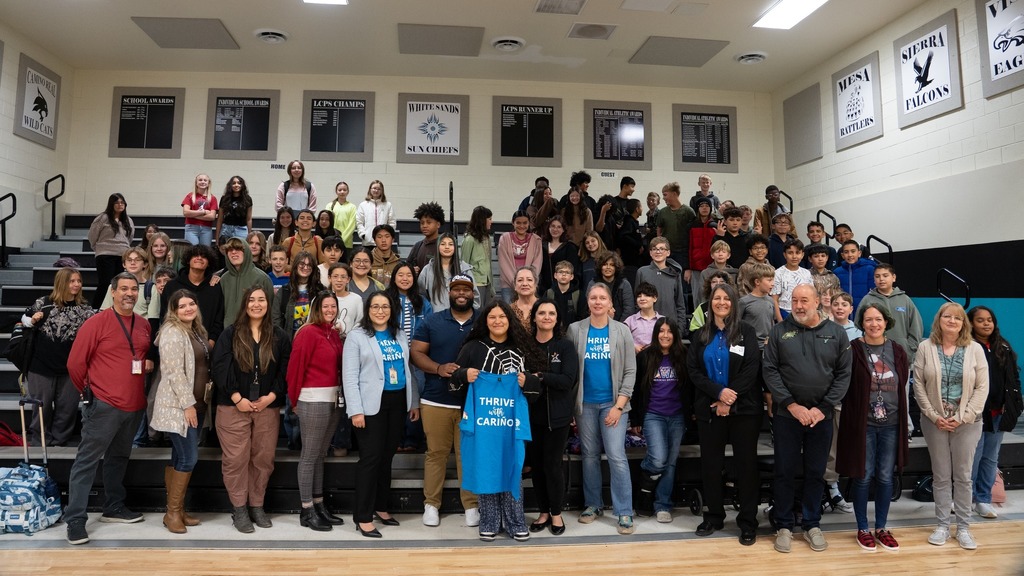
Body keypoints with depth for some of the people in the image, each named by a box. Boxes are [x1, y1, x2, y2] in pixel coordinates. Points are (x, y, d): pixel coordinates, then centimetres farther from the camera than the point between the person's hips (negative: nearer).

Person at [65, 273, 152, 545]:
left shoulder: (144, 325, 7)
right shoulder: (96, 323, -10)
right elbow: (75, 363, -7)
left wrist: (149, 364, 3)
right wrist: (89, 391, 3)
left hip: (135, 405, 6)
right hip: (104, 404, -6)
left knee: (119, 458, 18)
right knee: (87, 461, -1)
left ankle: (114, 507, 31)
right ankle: (75, 519, 6)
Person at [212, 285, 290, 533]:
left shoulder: (279, 337, 8)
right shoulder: (230, 334, 2)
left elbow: (285, 370, 4)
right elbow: (220, 367, -6)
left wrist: (271, 396, -8)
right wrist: (237, 398, -13)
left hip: (268, 408, 2)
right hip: (233, 407, -2)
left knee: (263, 459, 7)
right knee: (235, 459, -1)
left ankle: (257, 506, 21)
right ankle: (239, 509, 12)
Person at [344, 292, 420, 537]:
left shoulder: (400, 336, 13)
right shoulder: (356, 336, -3)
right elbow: (350, 377, -8)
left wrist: (414, 402, 11)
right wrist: (356, 410, -15)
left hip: (398, 403, 5)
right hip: (372, 404, -5)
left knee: (387, 457, 12)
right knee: (370, 458, -4)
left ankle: (381, 507, 25)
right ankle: (363, 517, 4)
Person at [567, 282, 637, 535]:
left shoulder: (622, 331, 0)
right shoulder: (575, 330, 1)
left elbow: (630, 371, -2)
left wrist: (619, 405, -9)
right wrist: (571, 403, -3)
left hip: (613, 403, -1)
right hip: (585, 403, 2)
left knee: (617, 456, -6)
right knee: (590, 455, 10)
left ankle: (624, 512, 3)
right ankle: (593, 504, 24)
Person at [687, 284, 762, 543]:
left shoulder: (746, 332, 0)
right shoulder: (701, 335, 9)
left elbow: (751, 368, -8)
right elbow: (693, 370, 0)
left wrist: (729, 400, -15)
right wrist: (719, 392, -15)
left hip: (743, 408, -2)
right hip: (710, 409, 3)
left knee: (746, 464, 3)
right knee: (710, 464, 8)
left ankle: (748, 522, 14)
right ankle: (714, 516, 22)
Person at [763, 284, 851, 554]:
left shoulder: (837, 333, 2)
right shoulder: (779, 331, -1)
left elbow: (843, 374, 0)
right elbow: (770, 370, -5)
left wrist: (823, 408, -9)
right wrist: (791, 404, -12)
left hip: (822, 416, 1)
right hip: (786, 414, -1)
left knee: (815, 472, 11)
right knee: (785, 471, 6)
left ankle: (812, 525, 26)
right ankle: (784, 526, 18)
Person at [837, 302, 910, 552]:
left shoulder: (897, 350, 3)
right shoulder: (853, 349, -9)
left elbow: (903, 381, 12)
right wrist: (856, 412, -6)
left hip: (891, 423, 4)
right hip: (863, 423, -3)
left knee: (886, 477, 12)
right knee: (863, 477, 6)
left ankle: (881, 528, 27)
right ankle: (862, 529, 21)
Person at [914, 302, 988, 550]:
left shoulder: (975, 349, -1)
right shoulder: (926, 348, -2)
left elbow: (982, 388, -3)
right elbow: (918, 385, -2)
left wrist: (963, 417, -10)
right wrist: (933, 416, -9)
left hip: (967, 422, 0)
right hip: (935, 422, 0)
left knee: (963, 476, 7)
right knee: (941, 476, 8)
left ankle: (963, 528, 18)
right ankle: (942, 525, 18)